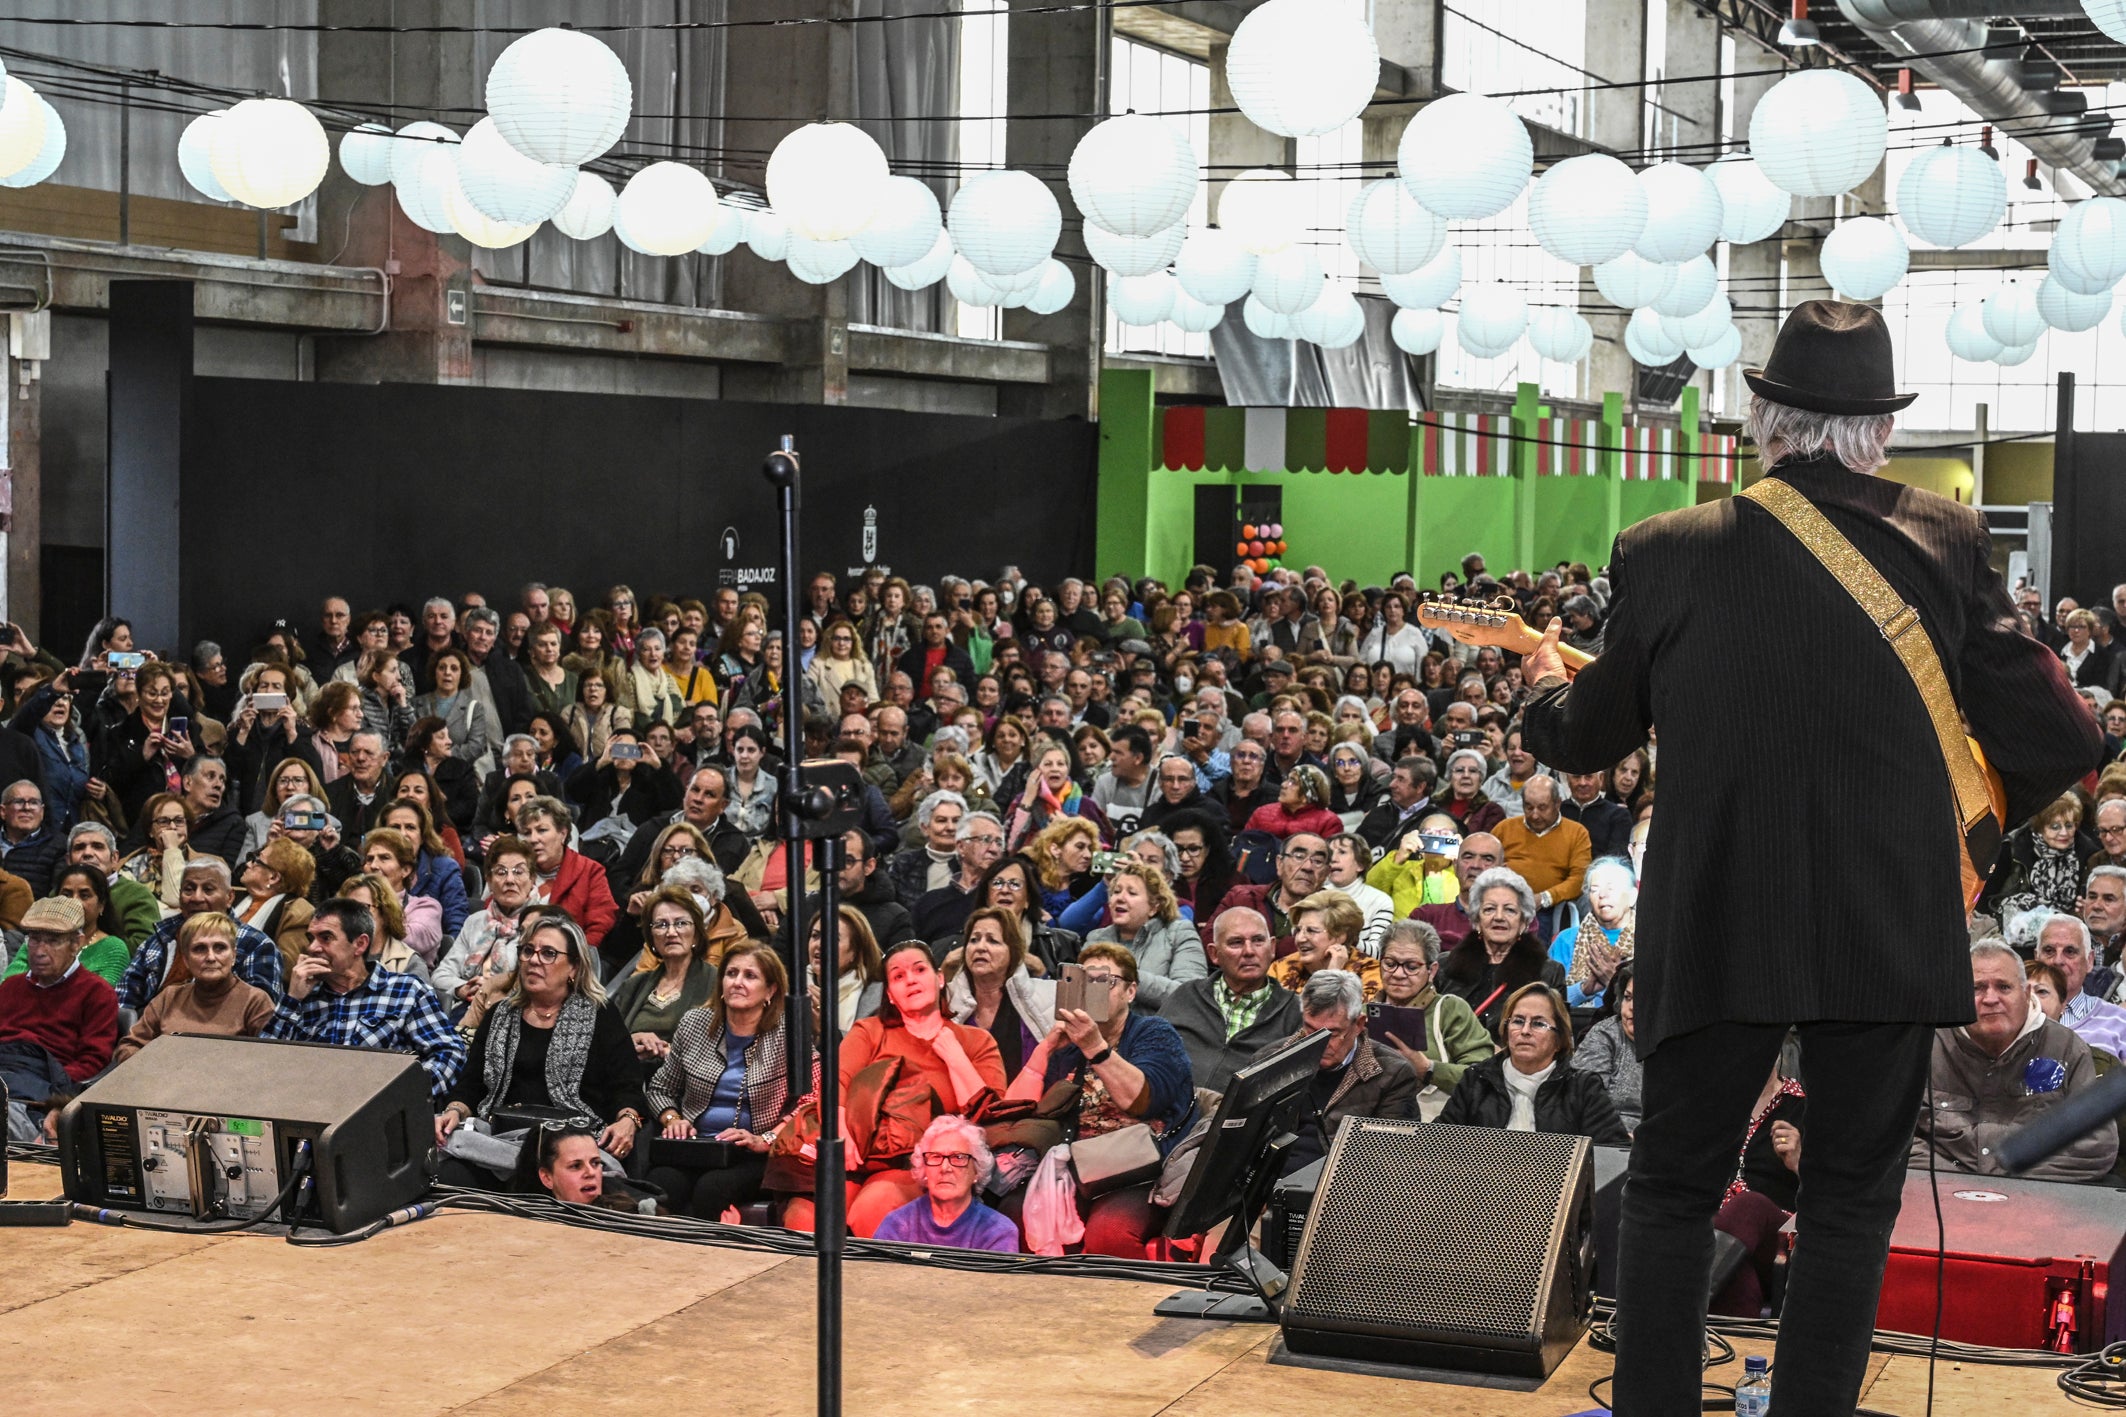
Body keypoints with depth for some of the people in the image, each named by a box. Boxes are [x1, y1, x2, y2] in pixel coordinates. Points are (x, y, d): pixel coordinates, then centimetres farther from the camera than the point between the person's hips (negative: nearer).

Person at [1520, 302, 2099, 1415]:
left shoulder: (1666, 552, -4)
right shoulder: (1945, 541, -4)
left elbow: (1583, 742, 8)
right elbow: (2056, 742, -5)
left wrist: (1545, 684, 31)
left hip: (1717, 933, 0)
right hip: (1893, 933, 0)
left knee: (1670, 1191, 14)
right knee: (1850, 1201, 12)